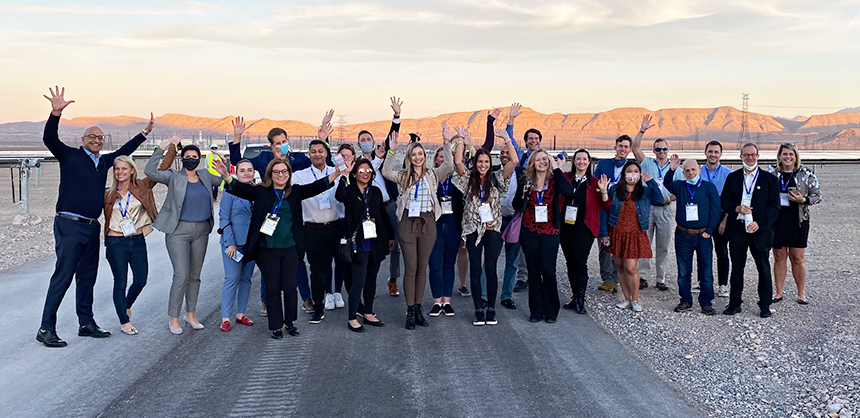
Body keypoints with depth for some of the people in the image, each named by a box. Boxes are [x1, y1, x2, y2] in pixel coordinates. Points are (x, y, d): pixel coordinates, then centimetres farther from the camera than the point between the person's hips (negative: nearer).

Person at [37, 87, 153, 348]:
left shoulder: (104, 161, 16)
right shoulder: (70, 156, -1)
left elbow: (124, 151, 32)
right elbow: (49, 139, -16)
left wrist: (145, 133, 35)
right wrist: (56, 113, -30)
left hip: (92, 228, 7)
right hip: (69, 225, -7)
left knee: (87, 277, 13)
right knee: (63, 275, -9)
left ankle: (86, 323, 22)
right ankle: (46, 329, -5)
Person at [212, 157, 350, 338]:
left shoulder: (295, 192, 7)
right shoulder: (261, 192, 1)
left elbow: (317, 187, -1)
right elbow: (241, 188, -12)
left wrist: (338, 173, -15)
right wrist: (226, 175, -31)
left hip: (290, 248, 2)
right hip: (267, 249, -2)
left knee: (290, 287, 6)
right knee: (272, 288, 6)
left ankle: (290, 321, 25)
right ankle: (275, 326, 18)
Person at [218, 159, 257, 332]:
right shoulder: (230, 191, -8)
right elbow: (224, 218, -8)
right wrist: (230, 243, -13)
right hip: (233, 242, -5)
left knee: (246, 278, 10)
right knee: (232, 279, -5)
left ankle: (241, 314, 20)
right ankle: (225, 318, 2)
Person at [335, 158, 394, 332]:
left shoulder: (376, 192, 10)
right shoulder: (349, 191, -4)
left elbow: (383, 215, 15)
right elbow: (339, 196, -29)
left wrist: (390, 236, 14)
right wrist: (344, 175, -27)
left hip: (375, 243, 5)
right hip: (359, 243, -5)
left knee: (371, 279, 12)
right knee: (358, 280, -6)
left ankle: (368, 314, 24)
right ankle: (352, 318, 3)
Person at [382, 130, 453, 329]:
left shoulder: (433, 175, 7)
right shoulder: (403, 176, 6)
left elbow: (449, 166, -9)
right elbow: (386, 172, -10)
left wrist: (446, 145, -19)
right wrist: (392, 151, -20)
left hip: (427, 223, 1)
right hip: (408, 222, -1)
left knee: (422, 268, 8)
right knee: (410, 268, 0)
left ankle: (418, 308, 18)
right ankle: (410, 311, 7)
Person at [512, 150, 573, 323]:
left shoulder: (554, 181, 0)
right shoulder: (526, 182, 5)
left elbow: (568, 191, -22)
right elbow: (517, 207, 6)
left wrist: (556, 168, -16)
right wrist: (523, 192, -13)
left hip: (549, 232, -2)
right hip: (529, 232, 2)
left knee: (548, 271, -8)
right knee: (533, 271, 6)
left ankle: (551, 311, 7)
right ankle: (536, 310, 16)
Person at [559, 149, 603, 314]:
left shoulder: (594, 182, 3)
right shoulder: (565, 177, 7)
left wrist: (603, 190, -16)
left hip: (584, 229, -3)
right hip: (565, 227, 3)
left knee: (580, 263, -8)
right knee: (570, 263, 10)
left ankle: (580, 300, 1)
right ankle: (575, 297, 21)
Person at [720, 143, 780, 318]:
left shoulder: (769, 179, 2)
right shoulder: (732, 177, 9)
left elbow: (774, 207, -2)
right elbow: (724, 201, 9)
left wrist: (759, 223, -14)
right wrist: (737, 208, -12)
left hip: (760, 230, -2)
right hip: (737, 230, 2)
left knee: (764, 269, 3)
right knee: (737, 267, 9)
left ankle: (765, 305, 15)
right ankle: (734, 303, 18)